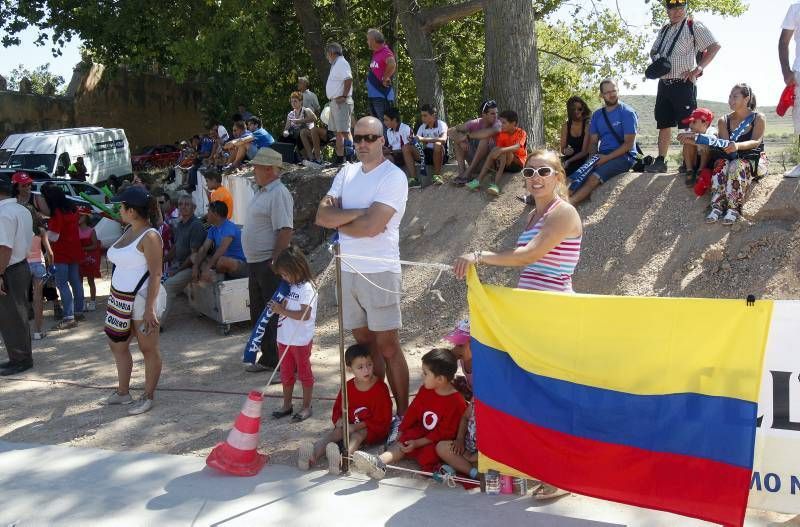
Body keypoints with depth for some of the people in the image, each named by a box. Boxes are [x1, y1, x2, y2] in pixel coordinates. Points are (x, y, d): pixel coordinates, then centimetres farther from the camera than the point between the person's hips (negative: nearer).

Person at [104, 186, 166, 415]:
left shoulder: (149, 236, -16)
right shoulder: (128, 231, 10)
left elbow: (155, 274, -19)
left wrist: (150, 308, -25)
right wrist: (114, 297, 16)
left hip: (142, 299, -10)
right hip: (121, 298, 10)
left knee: (148, 349, 3)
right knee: (117, 344, 17)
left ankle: (148, 396, 14)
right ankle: (123, 392, 31)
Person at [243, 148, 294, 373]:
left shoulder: (279, 194, -17)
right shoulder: (261, 192, 14)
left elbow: (286, 230, -24)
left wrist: (275, 262, -25)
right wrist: (253, 262, 18)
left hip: (270, 264, -10)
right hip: (255, 263, 10)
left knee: (276, 315, -4)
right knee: (258, 314, 16)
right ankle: (268, 358, 28)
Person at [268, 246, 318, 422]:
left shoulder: (307, 288, -18)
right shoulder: (289, 286, 7)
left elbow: (304, 315, -25)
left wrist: (282, 311, -25)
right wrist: (277, 306, -6)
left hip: (301, 340, -8)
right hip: (285, 338, 8)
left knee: (304, 372, 7)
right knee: (286, 373, 17)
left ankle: (306, 407, 18)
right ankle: (287, 405, 31)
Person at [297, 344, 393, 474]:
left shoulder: (380, 389, -12)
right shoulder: (348, 387, 4)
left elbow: (381, 419, -14)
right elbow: (338, 408, 14)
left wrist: (355, 427, -20)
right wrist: (339, 420, -11)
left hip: (374, 430, -5)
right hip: (351, 426, 5)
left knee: (358, 434, -35)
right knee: (333, 433, -21)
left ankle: (342, 460, -65)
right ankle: (313, 456, -46)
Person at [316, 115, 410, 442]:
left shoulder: (393, 177, -9)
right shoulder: (347, 174, 11)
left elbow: (371, 226, -20)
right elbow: (322, 216, -1)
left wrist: (338, 220, -5)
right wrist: (358, 212, -13)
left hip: (379, 272, -6)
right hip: (347, 270, 6)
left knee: (387, 347, -2)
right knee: (364, 343, 12)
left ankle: (402, 414, 8)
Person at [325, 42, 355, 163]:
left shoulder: (341, 63, -11)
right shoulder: (335, 64, 21)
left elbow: (349, 79, -24)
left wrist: (344, 96, -24)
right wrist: (334, 99, 14)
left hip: (342, 102, -11)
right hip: (335, 102, 11)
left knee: (344, 131, -13)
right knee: (338, 131, 11)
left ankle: (349, 157, -15)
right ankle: (339, 158, 15)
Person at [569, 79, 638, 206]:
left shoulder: (627, 113, -2)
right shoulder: (597, 115, 16)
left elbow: (628, 144, -8)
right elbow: (593, 141, 15)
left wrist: (607, 158, -17)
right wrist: (595, 157, -7)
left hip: (623, 156, -5)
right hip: (602, 155, 5)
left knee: (595, 177, -33)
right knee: (582, 172, -30)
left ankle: (568, 202, -47)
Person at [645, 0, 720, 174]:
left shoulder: (693, 26, -3)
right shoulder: (664, 30, 17)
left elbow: (714, 46, -8)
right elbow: (653, 51, 28)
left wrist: (697, 69, -13)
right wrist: (656, 60, 4)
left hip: (684, 84, -7)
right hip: (664, 84, 7)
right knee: (664, 124, 9)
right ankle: (660, 161, 14)